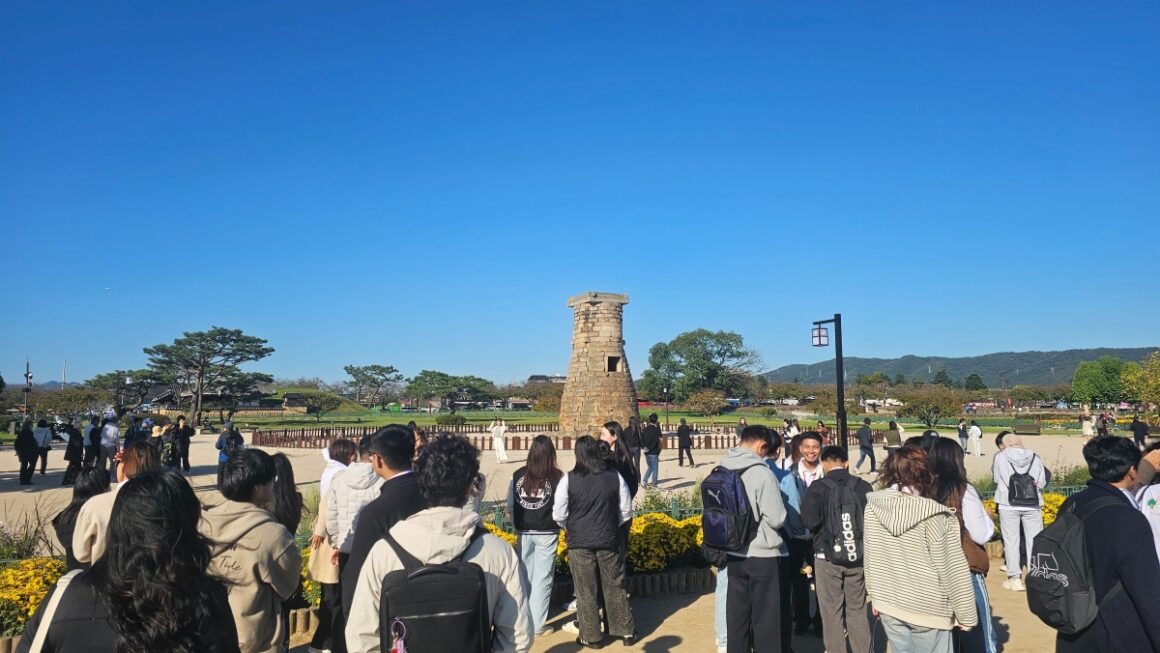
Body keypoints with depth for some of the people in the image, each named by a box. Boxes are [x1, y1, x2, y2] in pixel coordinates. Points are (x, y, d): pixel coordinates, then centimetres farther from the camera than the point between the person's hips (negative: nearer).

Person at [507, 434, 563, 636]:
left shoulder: (518, 475, -3)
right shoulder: (557, 477, -11)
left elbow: (510, 506, 0)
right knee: (542, 578, 7)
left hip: (524, 533, 3)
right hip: (547, 533, -3)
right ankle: (537, 625, 11)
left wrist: (520, 525, 13)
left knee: (524, 576, 16)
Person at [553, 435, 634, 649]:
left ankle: (591, 637, 18)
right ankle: (626, 631, 24)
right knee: (615, 587, 15)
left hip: (580, 543, -2)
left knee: (586, 592, 10)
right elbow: (626, 511, 1)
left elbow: (558, 515, -6)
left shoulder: (569, 479, -13)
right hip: (609, 541, 2)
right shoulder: (615, 476, -7)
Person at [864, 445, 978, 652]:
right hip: (928, 609, -4)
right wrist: (966, 615, 0)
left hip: (889, 606, 4)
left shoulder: (873, 506, -7)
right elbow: (953, 571, -13)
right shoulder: (934, 516, -19)